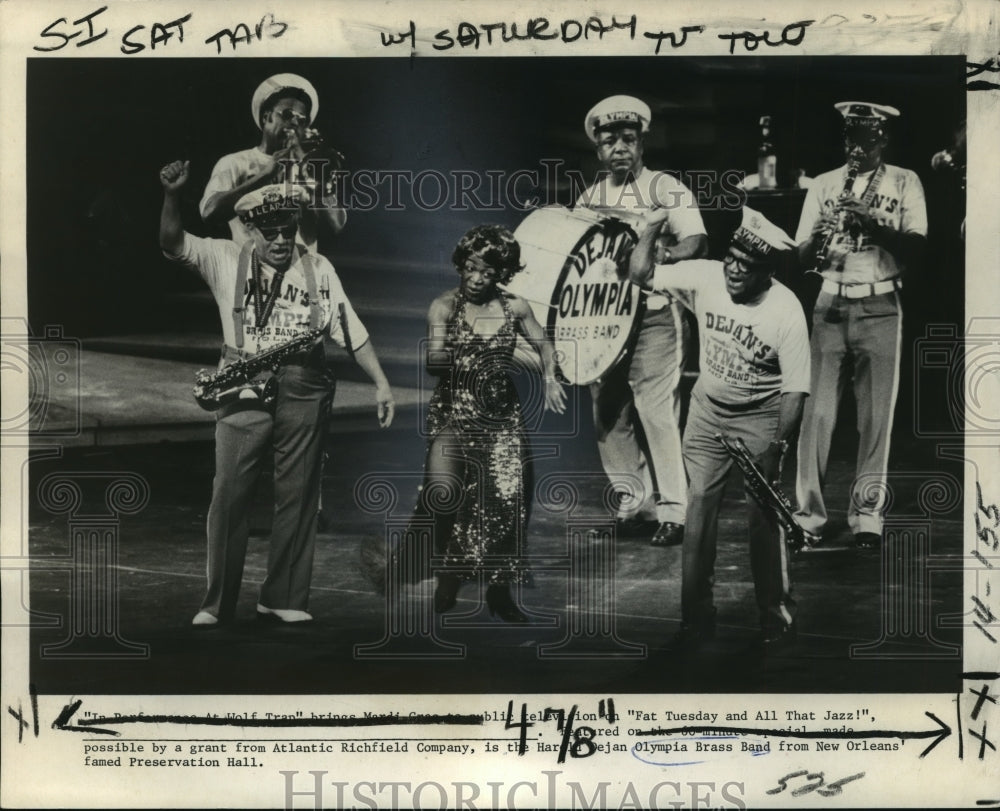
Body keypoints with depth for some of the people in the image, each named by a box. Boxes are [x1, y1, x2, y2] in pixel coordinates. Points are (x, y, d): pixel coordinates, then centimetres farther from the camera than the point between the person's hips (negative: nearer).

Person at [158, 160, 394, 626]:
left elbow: (352, 332, 7)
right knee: (228, 496, -3)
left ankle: (283, 600, 14)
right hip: (243, 394, -1)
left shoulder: (318, 269, 7)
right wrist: (172, 197, -21)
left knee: (297, 497, 4)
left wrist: (380, 383, 1)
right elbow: (173, 244, -5)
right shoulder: (227, 261, 5)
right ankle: (218, 602, 6)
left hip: (303, 395, 1)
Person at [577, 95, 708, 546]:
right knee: (607, 415, 6)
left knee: (657, 410, -9)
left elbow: (697, 242, -12)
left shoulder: (666, 189, -1)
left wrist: (658, 257, -29)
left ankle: (672, 510, -2)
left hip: (653, 314, -6)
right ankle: (633, 504, 17)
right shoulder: (587, 200, 15)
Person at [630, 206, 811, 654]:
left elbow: (794, 389, -18)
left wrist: (775, 448, -20)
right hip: (708, 411, 3)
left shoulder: (787, 312, -22)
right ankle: (696, 616, 12)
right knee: (698, 505, 2)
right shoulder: (705, 276, -14)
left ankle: (777, 616, 13)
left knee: (763, 514, -4)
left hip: (761, 418, -3)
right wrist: (652, 226, -21)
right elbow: (641, 274, -8)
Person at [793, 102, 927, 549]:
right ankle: (808, 511, 2)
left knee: (876, 413, -1)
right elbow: (802, 257, 6)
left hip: (880, 307, -1)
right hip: (831, 306, 1)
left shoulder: (904, 183, 5)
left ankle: (867, 512, 7)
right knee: (816, 409, -3)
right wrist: (817, 238, -16)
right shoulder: (823, 185, 11)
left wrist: (872, 224, -20)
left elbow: (915, 249, -6)